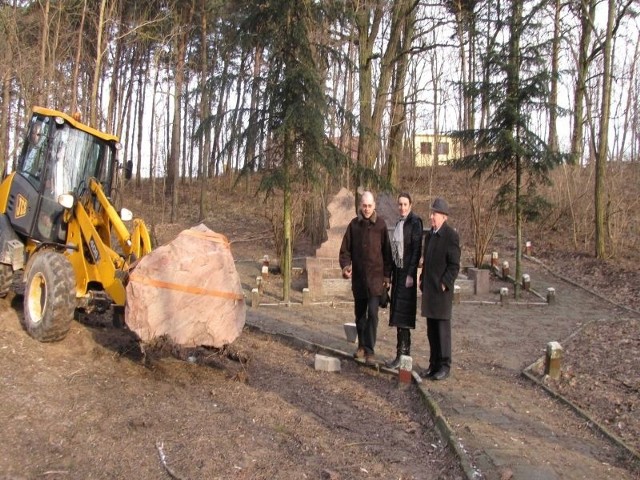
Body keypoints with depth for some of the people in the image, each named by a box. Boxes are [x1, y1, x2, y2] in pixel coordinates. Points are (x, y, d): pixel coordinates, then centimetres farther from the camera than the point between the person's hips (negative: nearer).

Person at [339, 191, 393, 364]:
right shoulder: (354, 224, 4)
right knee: (359, 314, 13)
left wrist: (387, 275, -2)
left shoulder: (380, 225, -2)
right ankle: (362, 346, 26)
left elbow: (387, 251, -1)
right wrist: (345, 266, -12)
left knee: (372, 314, -8)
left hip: (375, 277, -3)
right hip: (358, 277, 3)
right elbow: (345, 249, 5)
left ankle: (370, 350, -4)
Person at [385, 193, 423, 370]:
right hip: (398, 272, 8)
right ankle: (406, 351, 17)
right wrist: (392, 273, 13)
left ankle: (401, 355, -5)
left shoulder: (415, 222, -10)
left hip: (407, 272, -8)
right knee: (399, 313, 10)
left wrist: (410, 274, -20)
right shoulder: (399, 223, 14)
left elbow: (417, 249, -15)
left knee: (402, 313, -8)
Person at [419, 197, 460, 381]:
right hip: (429, 290, 8)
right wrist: (423, 281, 13)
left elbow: (454, 265, -14)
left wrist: (444, 284, -16)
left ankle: (444, 366, 9)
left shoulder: (451, 236, -11)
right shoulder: (429, 235, 14)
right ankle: (434, 364, 20)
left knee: (442, 328, -1)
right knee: (431, 329, 12)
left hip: (442, 290, -8)